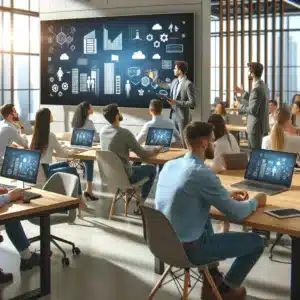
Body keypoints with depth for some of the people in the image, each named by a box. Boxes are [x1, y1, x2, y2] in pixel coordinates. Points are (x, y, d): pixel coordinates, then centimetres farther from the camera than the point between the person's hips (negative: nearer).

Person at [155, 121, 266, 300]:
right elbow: (236, 214, -15)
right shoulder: (203, 173, -23)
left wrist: (226, 195, 18)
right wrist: (256, 202, 6)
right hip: (188, 249, -8)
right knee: (256, 242, 5)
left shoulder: (170, 165, 2)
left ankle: (212, 279, 34)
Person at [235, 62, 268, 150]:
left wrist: (240, 106, -9)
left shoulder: (257, 89, -20)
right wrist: (242, 92, 19)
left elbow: (252, 110, -23)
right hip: (262, 126, 10)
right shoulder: (262, 85, 11)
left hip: (256, 128, -10)